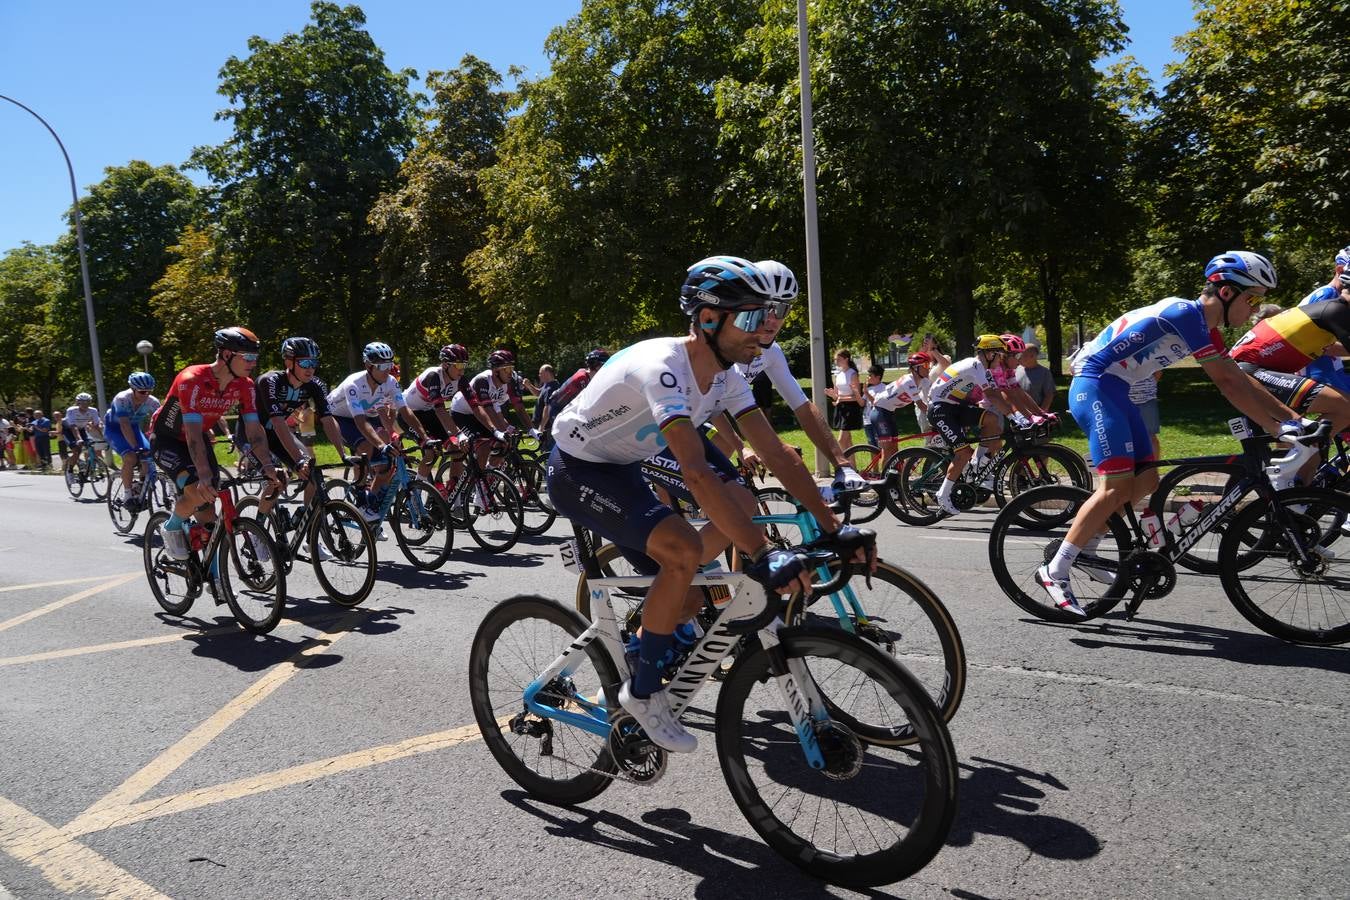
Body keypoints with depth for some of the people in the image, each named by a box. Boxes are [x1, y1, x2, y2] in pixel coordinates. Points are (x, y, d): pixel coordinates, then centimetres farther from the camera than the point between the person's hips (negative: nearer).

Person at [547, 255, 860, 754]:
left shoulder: (724, 374, -6)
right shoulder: (663, 366, -32)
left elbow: (776, 453, -6)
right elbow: (696, 474, -43)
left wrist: (834, 528, -11)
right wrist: (765, 554, -46)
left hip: (622, 469, 8)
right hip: (577, 471, -8)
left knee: (686, 600, 1)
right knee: (684, 550, -28)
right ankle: (643, 690, -10)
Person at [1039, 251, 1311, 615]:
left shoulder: (1203, 326, 14)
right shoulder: (1186, 314, -16)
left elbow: (1241, 379, 15)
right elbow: (1228, 383, -17)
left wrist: (1294, 418, 10)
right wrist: (1277, 429, -13)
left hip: (1115, 391, 10)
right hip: (1096, 386, -10)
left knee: (1146, 481, 9)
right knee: (1118, 486, -15)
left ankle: (1083, 550, 16)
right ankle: (1055, 571, -12)